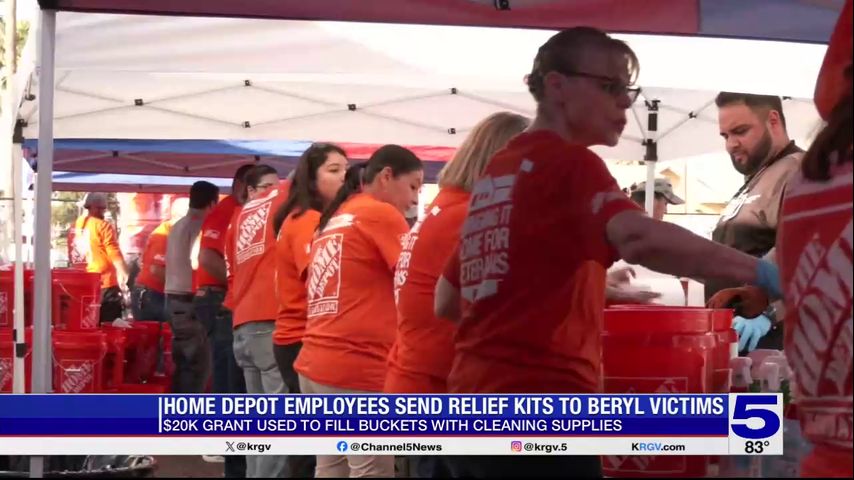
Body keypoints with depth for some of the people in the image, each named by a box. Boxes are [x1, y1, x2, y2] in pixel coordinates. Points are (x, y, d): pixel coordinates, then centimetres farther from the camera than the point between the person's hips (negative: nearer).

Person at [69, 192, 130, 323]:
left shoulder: (76, 226, 10)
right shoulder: (103, 226, -9)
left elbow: (71, 256, 15)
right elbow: (115, 255, -14)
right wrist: (124, 276, -10)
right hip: (104, 284, -7)